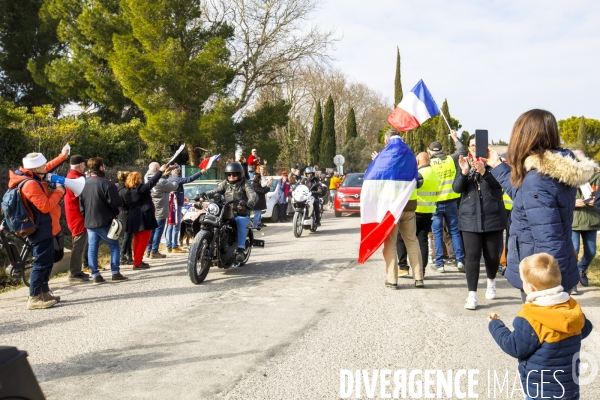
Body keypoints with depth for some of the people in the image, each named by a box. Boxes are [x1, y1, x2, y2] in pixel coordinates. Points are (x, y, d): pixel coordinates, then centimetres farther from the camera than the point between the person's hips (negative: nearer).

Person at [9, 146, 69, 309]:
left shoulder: (33, 178, 7)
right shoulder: (30, 184, -23)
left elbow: (48, 167, 27)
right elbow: (45, 206, -26)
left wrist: (62, 156, 28)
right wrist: (58, 192, -13)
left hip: (44, 229, 10)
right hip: (42, 230, -10)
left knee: (46, 262, 17)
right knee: (41, 263, -6)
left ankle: (43, 292, 26)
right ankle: (34, 298, -2)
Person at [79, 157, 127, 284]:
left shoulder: (84, 184, 3)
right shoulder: (106, 184, -16)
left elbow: (81, 205, 9)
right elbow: (116, 202, -18)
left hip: (89, 222, 5)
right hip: (105, 222, -5)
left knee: (92, 248, 9)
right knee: (114, 246, 8)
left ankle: (95, 275, 10)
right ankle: (115, 273, 7)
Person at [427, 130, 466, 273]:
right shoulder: (451, 159, 1)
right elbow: (461, 150, 20)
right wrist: (455, 138, 33)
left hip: (435, 203, -2)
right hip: (451, 201, 2)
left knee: (437, 233, 5)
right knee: (454, 230, 11)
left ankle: (439, 263, 5)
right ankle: (460, 260, 6)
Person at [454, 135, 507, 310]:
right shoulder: (465, 164, 9)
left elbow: (500, 183, -17)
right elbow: (457, 188, -2)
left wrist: (484, 172, -34)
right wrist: (464, 172, -20)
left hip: (493, 217, -1)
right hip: (470, 218, 1)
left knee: (492, 255, 7)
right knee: (472, 255, -6)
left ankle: (491, 282, 37)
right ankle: (472, 294, -2)